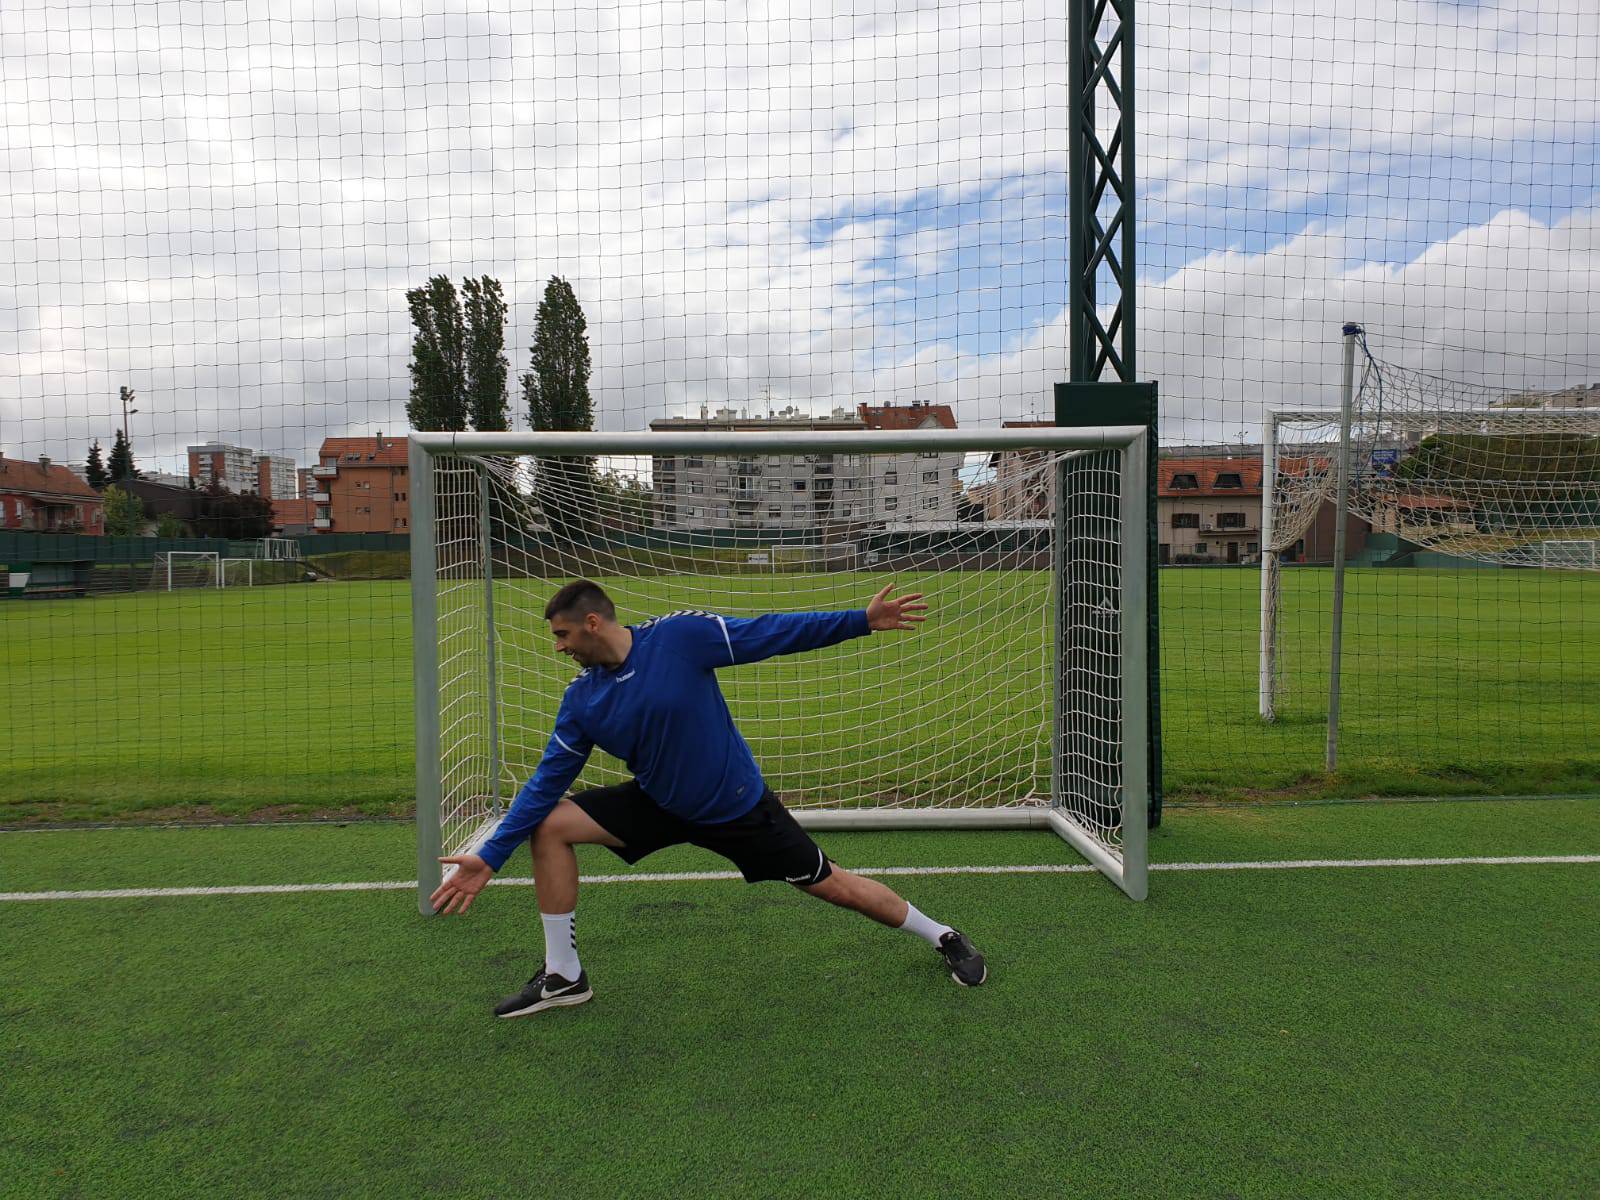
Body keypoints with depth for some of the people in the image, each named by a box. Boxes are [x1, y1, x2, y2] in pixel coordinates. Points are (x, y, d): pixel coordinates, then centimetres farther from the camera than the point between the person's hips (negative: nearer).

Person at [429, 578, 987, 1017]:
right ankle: (563, 975, 7)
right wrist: (491, 856, -8)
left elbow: (770, 633, -18)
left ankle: (942, 937, 29)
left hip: (738, 806, -4)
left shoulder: (681, 634, -23)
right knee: (549, 825, -8)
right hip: (658, 805, 4)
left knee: (832, 886, 2)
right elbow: (548, 780, -4)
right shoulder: (581, 700, -8)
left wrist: (862, 620, -21)